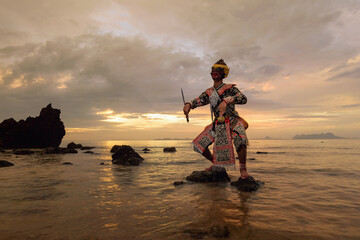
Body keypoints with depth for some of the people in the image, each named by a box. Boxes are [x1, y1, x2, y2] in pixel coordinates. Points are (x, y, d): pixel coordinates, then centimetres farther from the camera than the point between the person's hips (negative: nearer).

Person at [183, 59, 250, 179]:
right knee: (199, 144, 1)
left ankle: (243, 168, -11)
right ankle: (216, 164, 24)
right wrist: (189, 104, -23)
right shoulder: (209, 92, 11)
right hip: (218, 124, 5)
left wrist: (226, 100, -35)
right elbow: (199, 100, -1)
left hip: (233, 121, -5)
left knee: (240, 140, -35)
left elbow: (243, 99, -20)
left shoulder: (230, 88, -5)